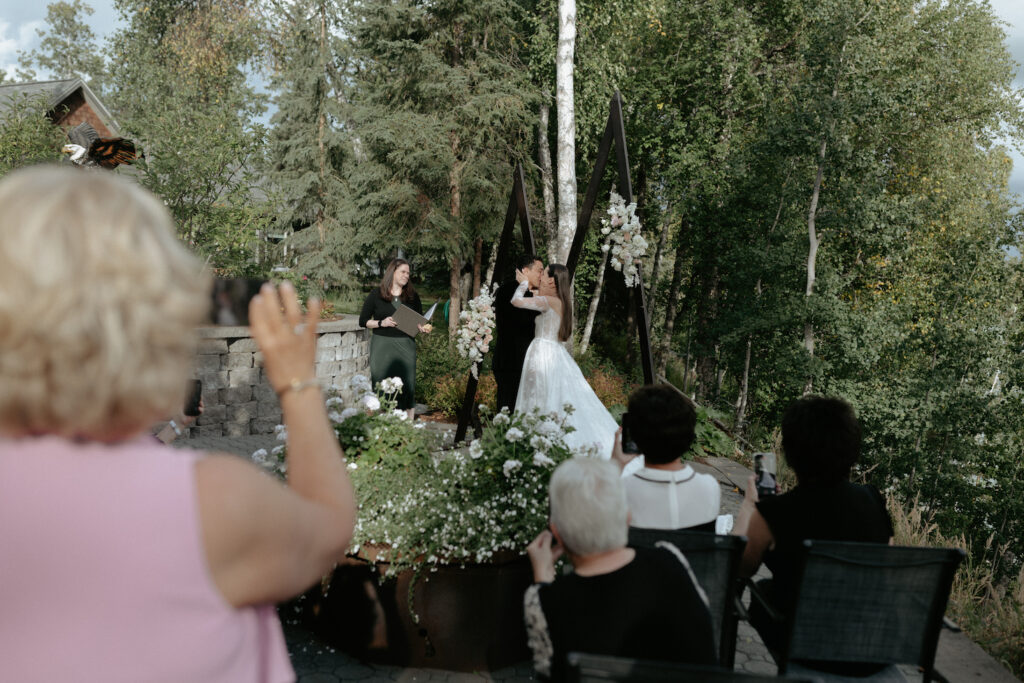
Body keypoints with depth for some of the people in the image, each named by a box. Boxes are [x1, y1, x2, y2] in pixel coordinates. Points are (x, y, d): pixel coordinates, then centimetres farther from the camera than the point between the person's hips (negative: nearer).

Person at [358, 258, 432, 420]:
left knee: (407, 383, -1)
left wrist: (424, 328, -6)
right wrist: (382, 323, -12)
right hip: (382, 345, -2)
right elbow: (363, 321, 4)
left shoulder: (412, 296, 13)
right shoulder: (376, 295, 4)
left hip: (406, 345, 2)